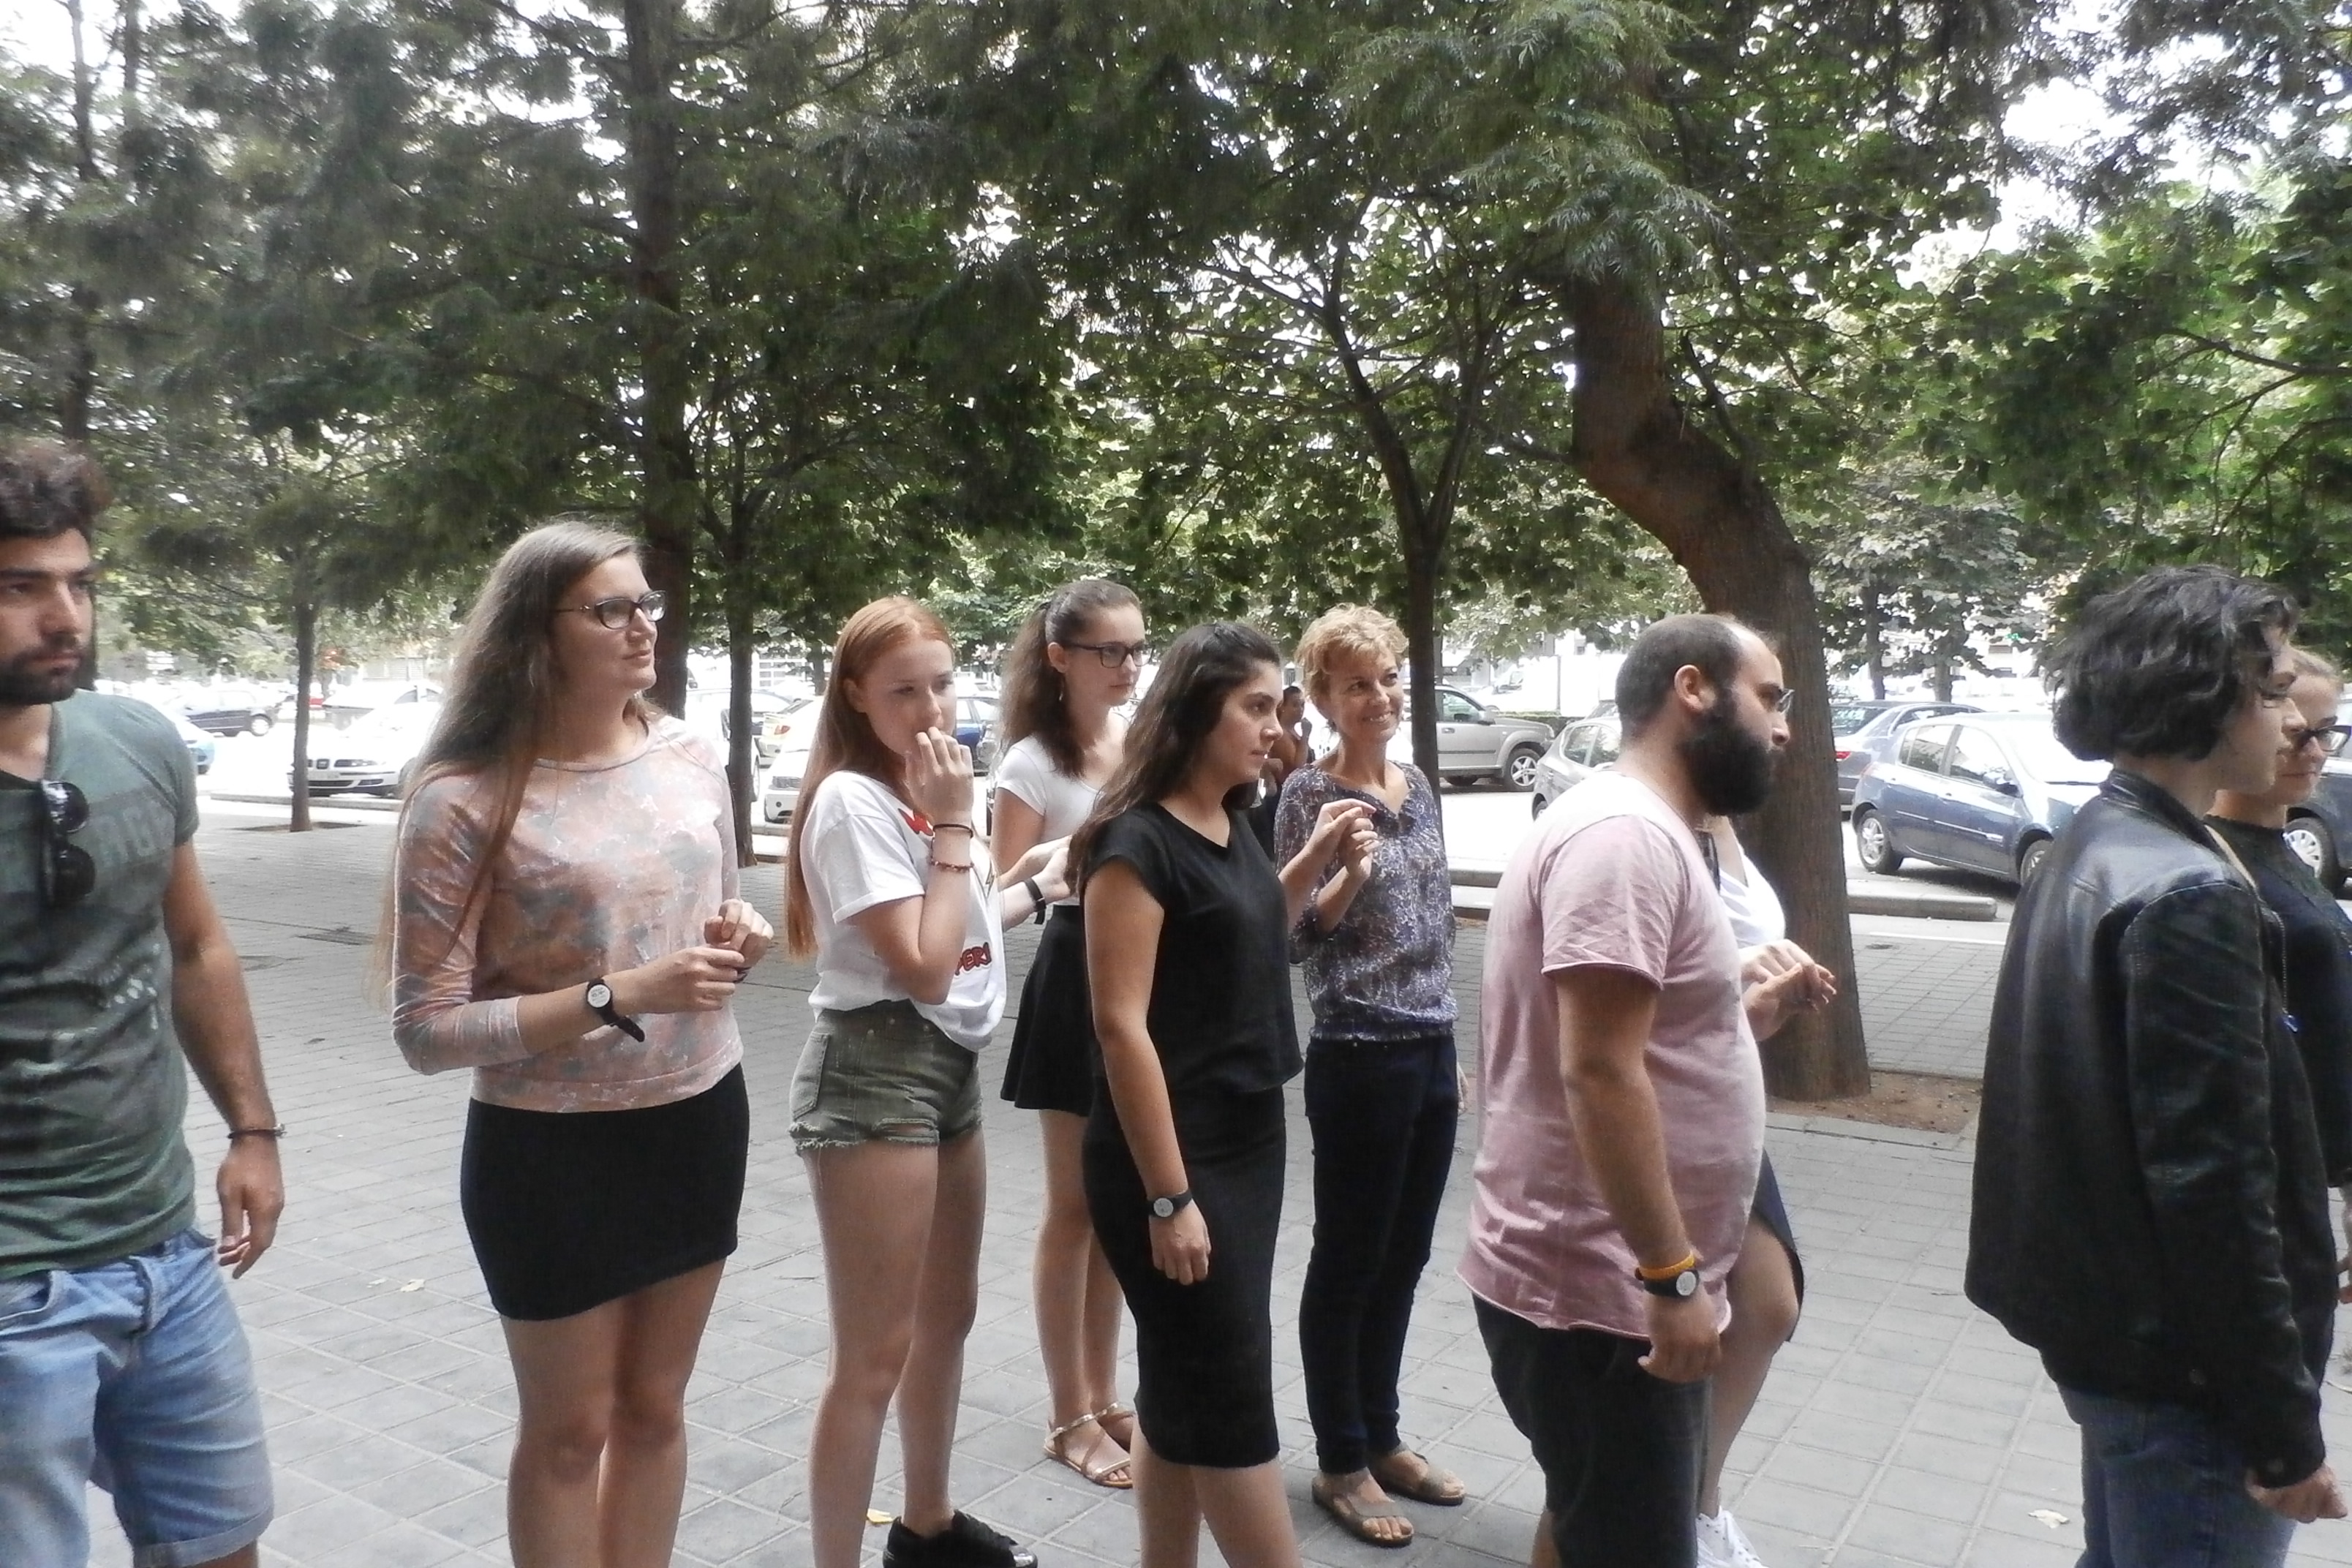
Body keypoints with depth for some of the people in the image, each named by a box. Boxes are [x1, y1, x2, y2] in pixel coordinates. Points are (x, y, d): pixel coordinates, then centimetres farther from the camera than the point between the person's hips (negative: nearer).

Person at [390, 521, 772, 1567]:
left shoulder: (690, 757, -1)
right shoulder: (467, 798, -16)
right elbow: (426, 1030, -17)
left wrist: (740, 940, -10)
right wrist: (619, 997, -26)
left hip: (702, 1122, 5)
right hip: (552, 1151, -4)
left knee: (655, 1407, 20)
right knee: (569, 1429, 14)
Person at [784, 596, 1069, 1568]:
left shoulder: (927, 791, 10)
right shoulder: (854, 799, -17)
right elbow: (923, 965, -22)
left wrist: (1035, 886, 12)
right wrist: (952, 824, -19)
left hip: (951, 1066, 10)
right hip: (874, 1074, -10)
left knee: (948, 1316, 22)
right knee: (877, 1355, -3)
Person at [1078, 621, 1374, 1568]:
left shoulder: (1233, 829, 7)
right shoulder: (1138, 842, -17)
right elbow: (1121, 1026, -20)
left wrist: (1314, 861, 9)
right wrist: (1168, 1197, -21)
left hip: (1249, 1143, 8)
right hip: (1172, 1159, -8)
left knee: (1185, 1390, 17)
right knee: (1229, 1398, 3)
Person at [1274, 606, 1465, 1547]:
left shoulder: (1418, 786, 9)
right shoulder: (1310, 794, -11)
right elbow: (1295, 938, -12)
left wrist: (1447, 1035, 19)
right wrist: (1347, 872, -28)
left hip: (1435, 1050, 7)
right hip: (1360, 1057, -7)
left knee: (1403, 1257, 16)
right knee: (1348, 1261, 6)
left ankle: (1381, 1440, 31)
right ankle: (1340, 1463, 21)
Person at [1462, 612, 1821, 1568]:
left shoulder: (1645, 833, 15)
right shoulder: (1626, 833, -19)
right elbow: (1598, 1072, -26)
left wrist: (1745, 1017, 12)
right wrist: (1674, 1276, -23)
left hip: (1619, 1286, 10)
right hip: (1601, 1300, -10)